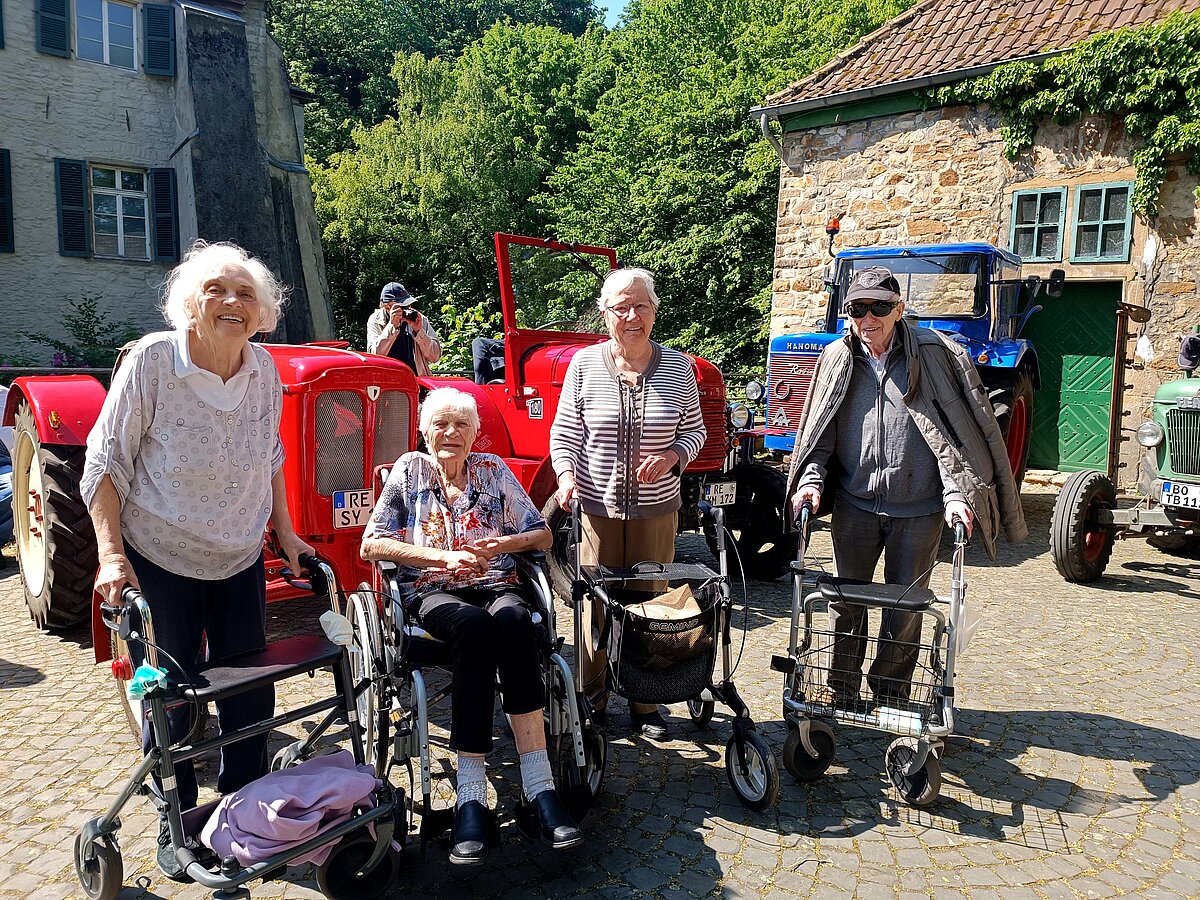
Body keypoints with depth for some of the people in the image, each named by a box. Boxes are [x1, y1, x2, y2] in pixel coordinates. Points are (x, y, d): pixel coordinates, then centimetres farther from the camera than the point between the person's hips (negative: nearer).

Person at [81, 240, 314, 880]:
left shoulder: (265, 371, -4)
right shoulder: (151, 360, -16)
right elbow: (105, 462, -11)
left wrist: (286, 535, 7)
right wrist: (111, 554, -18)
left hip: (240, 563, 4)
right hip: (158, 562, -3)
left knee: (250, 695, 11)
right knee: (169, 702, 7)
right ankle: (176, 828, 29)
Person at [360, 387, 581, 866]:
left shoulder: (493, 470, 15)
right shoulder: (410, 470, 11)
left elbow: (543, 535, 12)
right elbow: (371, 545, 1)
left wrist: (504, 543, -10)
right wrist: (445, 556, -10)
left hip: (496, 585, 2)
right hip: (433, 593, -1)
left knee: (513, 620, -36)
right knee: (474, 625, -37)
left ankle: (539, 786, -39)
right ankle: (471, 795, -38)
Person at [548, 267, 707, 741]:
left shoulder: (677, 367, 2)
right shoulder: (584, 364, 0)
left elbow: (695, 430, 9)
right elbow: (564, 433, 2)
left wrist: (671, 455, -11)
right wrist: (565, 474, -15)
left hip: (656, 510, 1)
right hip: (597, 507, -1)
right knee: (597, 605, 5)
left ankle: (645, 704, 23)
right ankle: (591, 702, 21)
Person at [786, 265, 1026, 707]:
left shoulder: (933, 355, -5)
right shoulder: (838, 359, 1)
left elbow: (953, 432, -7)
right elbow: (819, 432, 5)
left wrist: (955, 492, -17)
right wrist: (811, 480, -9)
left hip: (919, 509, -2)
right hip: (854, 503, 2)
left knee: (905, 605, 11)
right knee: (845, 599, 12)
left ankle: (890, 694, 29)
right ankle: (841, 687, 30)